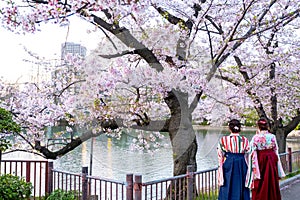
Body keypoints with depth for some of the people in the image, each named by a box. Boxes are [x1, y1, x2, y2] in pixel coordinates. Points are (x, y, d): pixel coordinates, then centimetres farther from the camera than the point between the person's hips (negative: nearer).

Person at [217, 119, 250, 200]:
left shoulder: (223, 140, -5)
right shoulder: (245, 140, -1)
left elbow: (220, 159, -2)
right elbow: (248, 158, 1)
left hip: (228, 168, -1)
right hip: (242, 168, 1)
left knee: (227, 191, 6)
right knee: (242, 192, 10)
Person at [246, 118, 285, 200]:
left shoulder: (256, 138, -13)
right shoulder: (272, 136, -5)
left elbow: (253, 154, -12)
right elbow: (276, 152, 2)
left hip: (260, 161, -3)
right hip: (271, 162, 3)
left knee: (260, 185, 7)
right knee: (272, 184, 14)